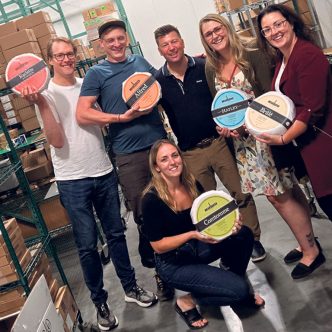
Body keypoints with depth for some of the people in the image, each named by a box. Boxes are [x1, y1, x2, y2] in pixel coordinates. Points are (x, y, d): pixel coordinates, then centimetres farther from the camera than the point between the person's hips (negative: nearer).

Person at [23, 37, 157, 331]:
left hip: (104, 172, 4)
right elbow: (57, 141, -16)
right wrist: (41, 104, -24)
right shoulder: (47, 94, -6)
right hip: (73, 181, -4)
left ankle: (131, 287, 30)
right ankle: (100, 302, 19)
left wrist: (124, 115, 0)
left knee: (116, 233, 14)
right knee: (87, 244, 3)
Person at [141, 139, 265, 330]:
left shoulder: (192, 184, -5)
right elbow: (158, 246, -18)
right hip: (174, 263, -6)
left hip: (199, 246, 6)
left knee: (244, 235, -15)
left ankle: (236, 285, 9)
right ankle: (188, 301, 5)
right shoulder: (152, 199, -22)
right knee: (239, 289, -17)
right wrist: (192, 235, -30)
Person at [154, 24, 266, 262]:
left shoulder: (205, 67, -1)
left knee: (241, 193, 4)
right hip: (191, 153, 1)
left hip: (219, 142, -1)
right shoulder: (158, 80, 1)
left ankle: (253, 240, 22)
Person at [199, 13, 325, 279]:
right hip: (241, 140, 5)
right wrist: (223, 126, -3)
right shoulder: (211, 70, 8)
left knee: (278, 195, -4)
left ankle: (310, 249, 12)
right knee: (288, 192, 13)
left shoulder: (253, 57, -8)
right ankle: (307, 242, 26)